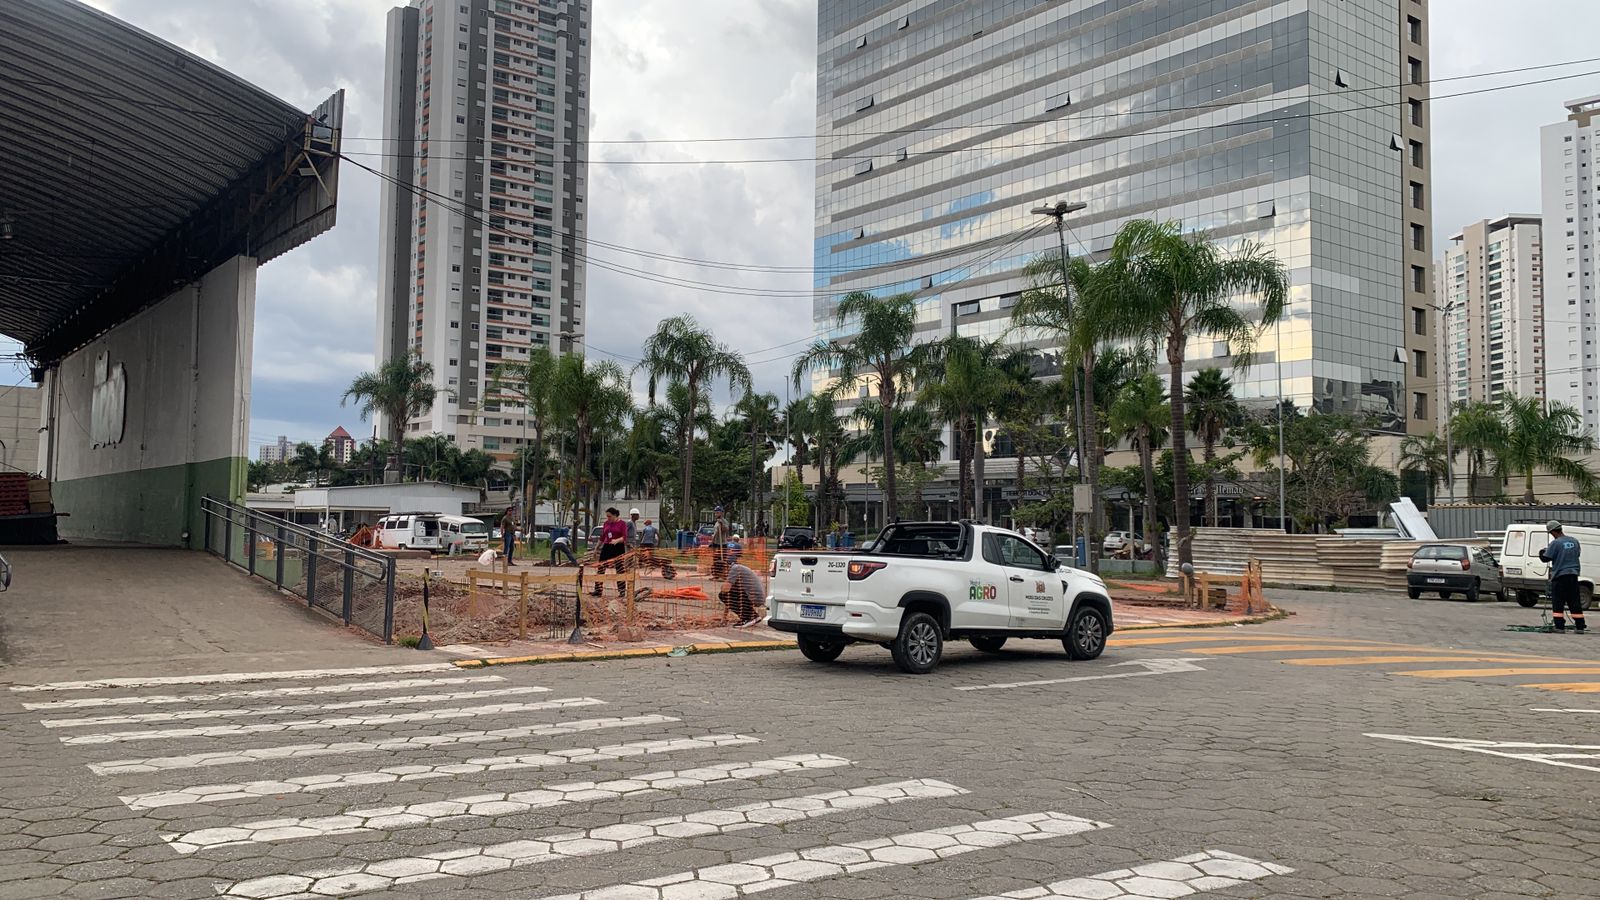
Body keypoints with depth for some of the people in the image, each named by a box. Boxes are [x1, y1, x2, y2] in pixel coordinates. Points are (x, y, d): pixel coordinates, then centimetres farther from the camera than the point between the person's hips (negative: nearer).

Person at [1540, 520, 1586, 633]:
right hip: (1573, 575, 6)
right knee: (1575, 602, 9)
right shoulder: (1574, 541, 6)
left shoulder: (1555, 543, -13)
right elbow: (1578, 554, 21)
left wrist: (1541, 553, 10)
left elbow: (1546, 558, -10)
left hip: (1560, 575, -6)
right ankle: (1579, 626, 9)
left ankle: (1559, 626, -3)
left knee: (1558, 602, 0)